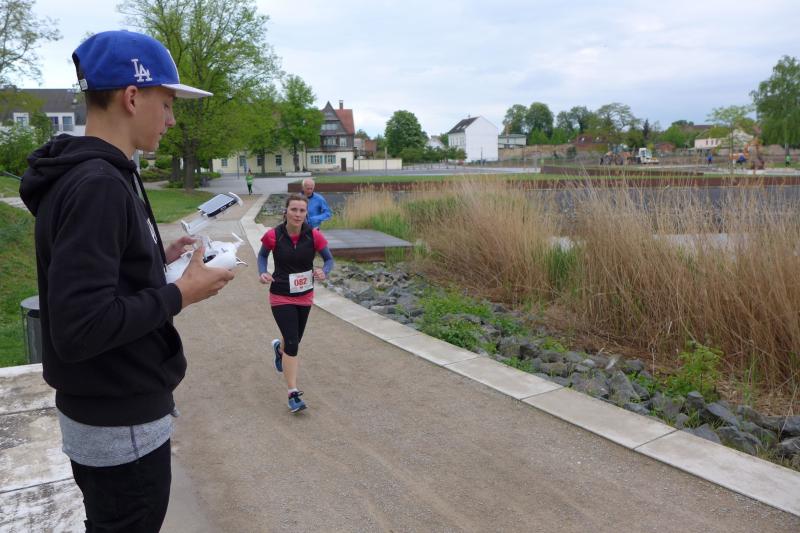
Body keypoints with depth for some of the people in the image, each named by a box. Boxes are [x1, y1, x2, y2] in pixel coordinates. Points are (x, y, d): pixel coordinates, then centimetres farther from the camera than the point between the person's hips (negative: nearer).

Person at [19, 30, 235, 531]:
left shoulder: (89, 172, 7)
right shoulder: (97, 185, -25)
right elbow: (79, 327, -31)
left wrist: (157, 260, 7)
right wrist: (180, 293, -21)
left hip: (111, 410, 10)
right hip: (121, 424, -10)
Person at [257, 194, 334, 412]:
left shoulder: (314, 235, -14)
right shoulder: (273, 235, -16)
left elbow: (329, 259, -5)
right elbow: (262, 255, 3)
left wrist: (324, 272, -27)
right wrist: (263, 273, -16)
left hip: (305, 297, 3)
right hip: (281, 297, -3)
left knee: (295, 339, 21)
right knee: (293, 344, -13)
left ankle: (279, 348, 60)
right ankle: (293, 394, -2)